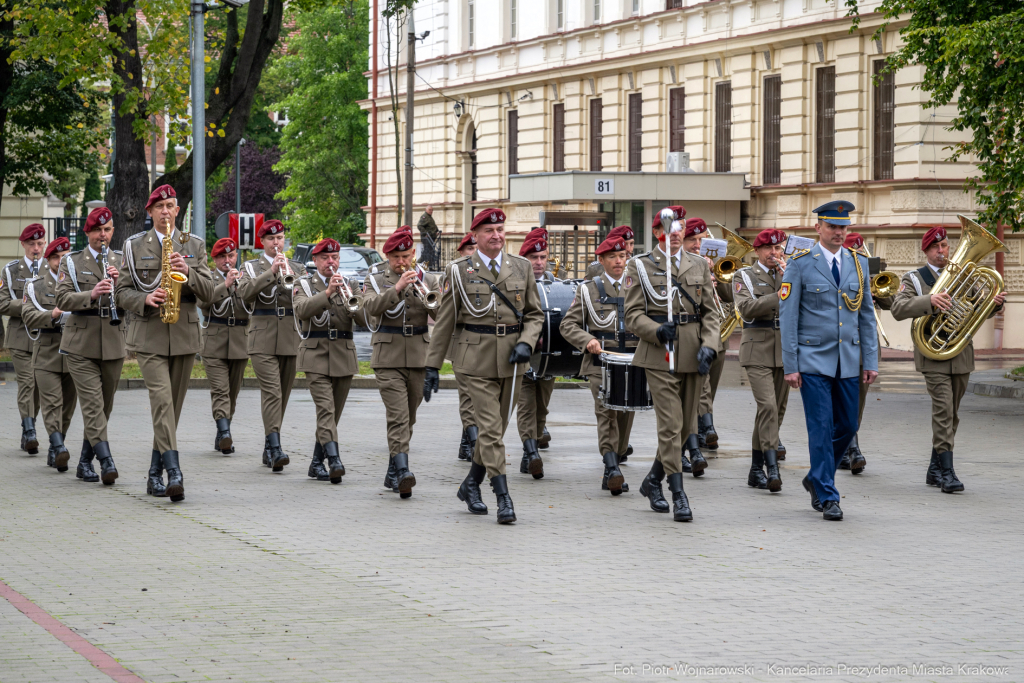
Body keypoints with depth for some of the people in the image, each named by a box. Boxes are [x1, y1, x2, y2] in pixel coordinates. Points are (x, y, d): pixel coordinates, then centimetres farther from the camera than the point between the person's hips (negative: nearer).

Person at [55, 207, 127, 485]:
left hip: (113, 344, 3)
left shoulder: (122, 262, 11)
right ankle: (106, 461, -22)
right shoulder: (71, 262, 5)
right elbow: (63, 299, -7)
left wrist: (120, 282, -14)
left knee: (105, 404, 8)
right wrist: (91, 295, -23)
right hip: (81, 343, -3)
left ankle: (85, 462, 20)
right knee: (92, 402, -14)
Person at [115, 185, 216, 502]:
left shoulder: (194, 246, 10)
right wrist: (145, 299, -15)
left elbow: (208, 291, 3)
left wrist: (187, 272, -15)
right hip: (149, 335, -3)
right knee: (162, 400, -18)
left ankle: (155, 475, 19)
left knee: (173, 405, 8)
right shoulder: (134, 246, 6)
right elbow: (121, 292, 5)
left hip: (184, 336, 3)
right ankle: (174, 473, -26)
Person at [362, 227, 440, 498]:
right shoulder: (376, 281, 5)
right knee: (398, 416, -15)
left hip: (418, 358, 3)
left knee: (408, 418, 10)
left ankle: (392, 474, 21)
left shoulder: (427, 281, 10)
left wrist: (431, 299, -21)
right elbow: (371, 307, -15)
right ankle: (402, 471, -25)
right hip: (388, 357, -3)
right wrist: (397, 288, -26)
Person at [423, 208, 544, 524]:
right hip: (476, 359, -3)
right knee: (490, 428, -9)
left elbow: (535, 314, 12)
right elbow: (444, 321, 2)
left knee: (496, 426, 11)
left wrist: (526, 343, -8)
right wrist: (432, 365, 0)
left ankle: (471, 485, 29)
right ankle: (503, 498, -9)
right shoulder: (459, 271, 0)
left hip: (511, 360, 4)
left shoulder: (521, 268, 7)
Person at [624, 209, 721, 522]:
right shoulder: (640, 266, 2)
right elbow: (632, 315, 0)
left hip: (693, 355, 4)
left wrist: (708, 346, -5)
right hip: (659, 355, -4)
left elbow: (710, 312, 11)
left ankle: (653, 481, 28)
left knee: (687, 423, 10)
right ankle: (678, 495, -8)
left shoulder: (700, 265, 12)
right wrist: (657, 330, -19)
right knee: (670, 424, -10)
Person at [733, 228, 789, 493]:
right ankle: (772, 468, -21)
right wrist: (780, 296, -16)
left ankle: (756, 470, 16)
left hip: (785, 352, 5)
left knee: (777, 409, 7)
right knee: (768, 405, -18)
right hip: (758, 352, -5)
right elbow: (747, 309, -14)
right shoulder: (744, 276, 3)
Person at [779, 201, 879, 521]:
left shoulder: (858, 263, 8)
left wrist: (871, 360, 6)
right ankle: (827, 497, 1)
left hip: (848, 361, 5)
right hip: (813, 360, -5)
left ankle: (816, 478, 30)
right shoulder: (800, 265, -5)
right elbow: (788, 317, -5)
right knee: (821, 429, -5)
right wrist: (790, 366, -9)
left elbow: (867, 315, 11)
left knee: (847, 426, 9)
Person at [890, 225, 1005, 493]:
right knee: (943, 412, -15)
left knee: (951, 415, 10)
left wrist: (996, 302, -9)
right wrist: (930, 300, -31)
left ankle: (934, 469, 20)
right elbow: (899, 309, -15)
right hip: (934, 357, -5)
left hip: (962, 357, 5)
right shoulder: (913, 278, 1)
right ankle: (947, 472, -16)